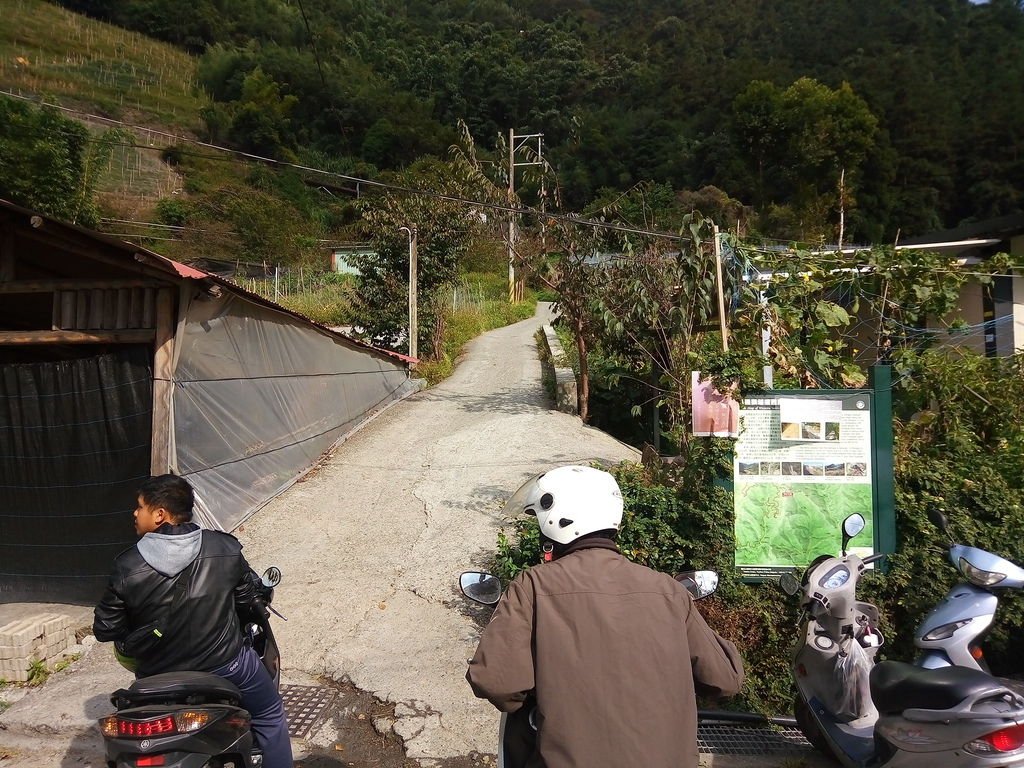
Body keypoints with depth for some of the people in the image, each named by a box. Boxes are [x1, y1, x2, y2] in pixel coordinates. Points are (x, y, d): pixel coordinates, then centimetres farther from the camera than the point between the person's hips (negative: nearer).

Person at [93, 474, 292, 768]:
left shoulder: (128, 567, -16)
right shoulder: (225, 549, -13)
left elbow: (104, 630, -6)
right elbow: (247, 600, 0)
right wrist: (258, 606, 23)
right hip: (226, 665, -1)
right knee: (270, 715, 22)